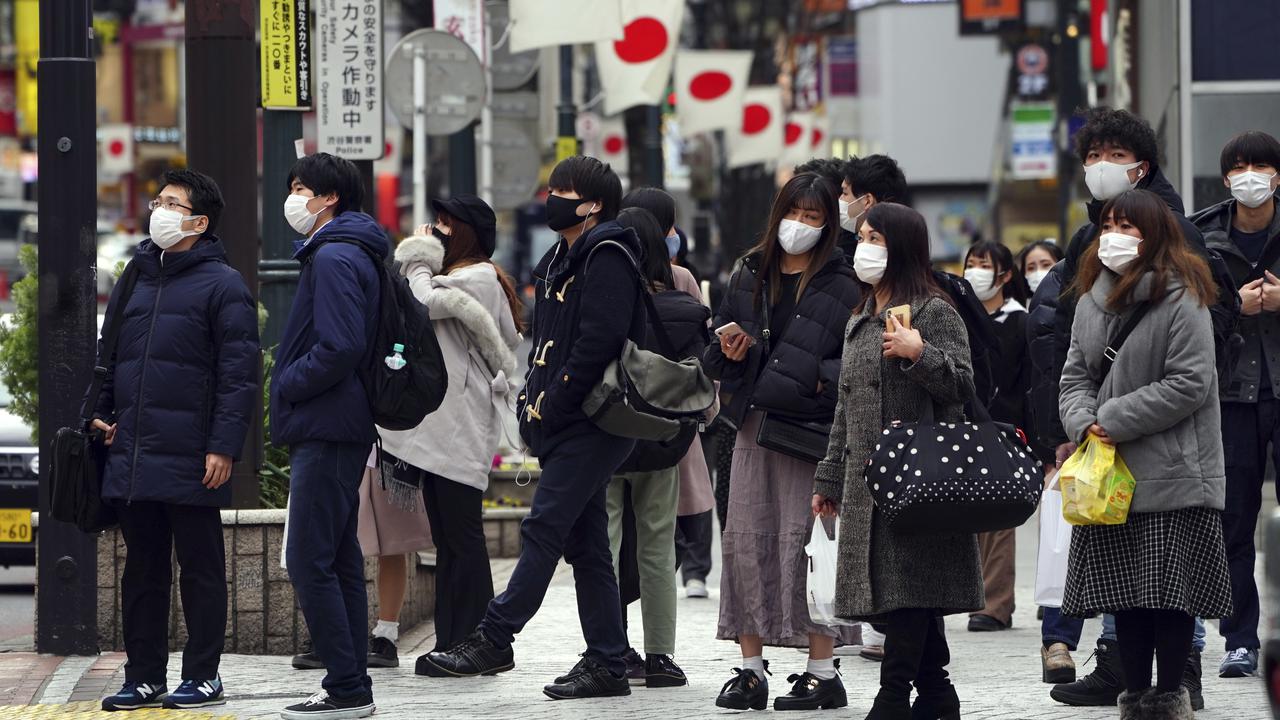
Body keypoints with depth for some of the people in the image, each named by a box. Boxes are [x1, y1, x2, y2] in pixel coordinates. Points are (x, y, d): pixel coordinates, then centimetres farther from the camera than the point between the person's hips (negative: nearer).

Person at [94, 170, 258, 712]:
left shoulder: (222, 285, -5)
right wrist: (99, 411, 8)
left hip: (191, 462, -6)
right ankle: (144, 677, 16)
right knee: (142, 570, 10)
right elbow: (108, 355, 23)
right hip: (131, 458, 7)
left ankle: (203, 677, 8)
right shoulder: (135, 279, 15)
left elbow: (239, 373, -10)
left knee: (200, 569, 2)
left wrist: (223, 447, -16)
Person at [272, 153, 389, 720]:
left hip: (325, 432, -11)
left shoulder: (334, 258, -15)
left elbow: (339, 348, -24)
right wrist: (292, 386, 13)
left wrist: (288, 385, -12)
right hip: (342, 429, 11)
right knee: (340, 560, 13)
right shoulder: (351, 253, 17)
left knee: (310, 561, -9)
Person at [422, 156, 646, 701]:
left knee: (543, 528, -12)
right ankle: (606, 665, 8)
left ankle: (494, 639, -12)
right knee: (584, 544, 7)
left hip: (591, 425, -10)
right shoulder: (561, 261, 20)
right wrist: (532, 400, 9)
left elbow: (599, 340, -20)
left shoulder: (607, 258, -10)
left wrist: (551, 402, -16)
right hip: (565, 429, 10)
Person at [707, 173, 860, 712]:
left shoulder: (841, 285, -1)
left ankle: (822, 670, -1)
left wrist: (824, 379, -21)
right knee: (745, 539, 1)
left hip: (812, 426, -5)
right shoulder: (748, 278, 15)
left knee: (802, 540, -7)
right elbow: (715, 357, 22)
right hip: (754, 424, 5)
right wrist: (730, 352, 1)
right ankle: (750, 668, 8)